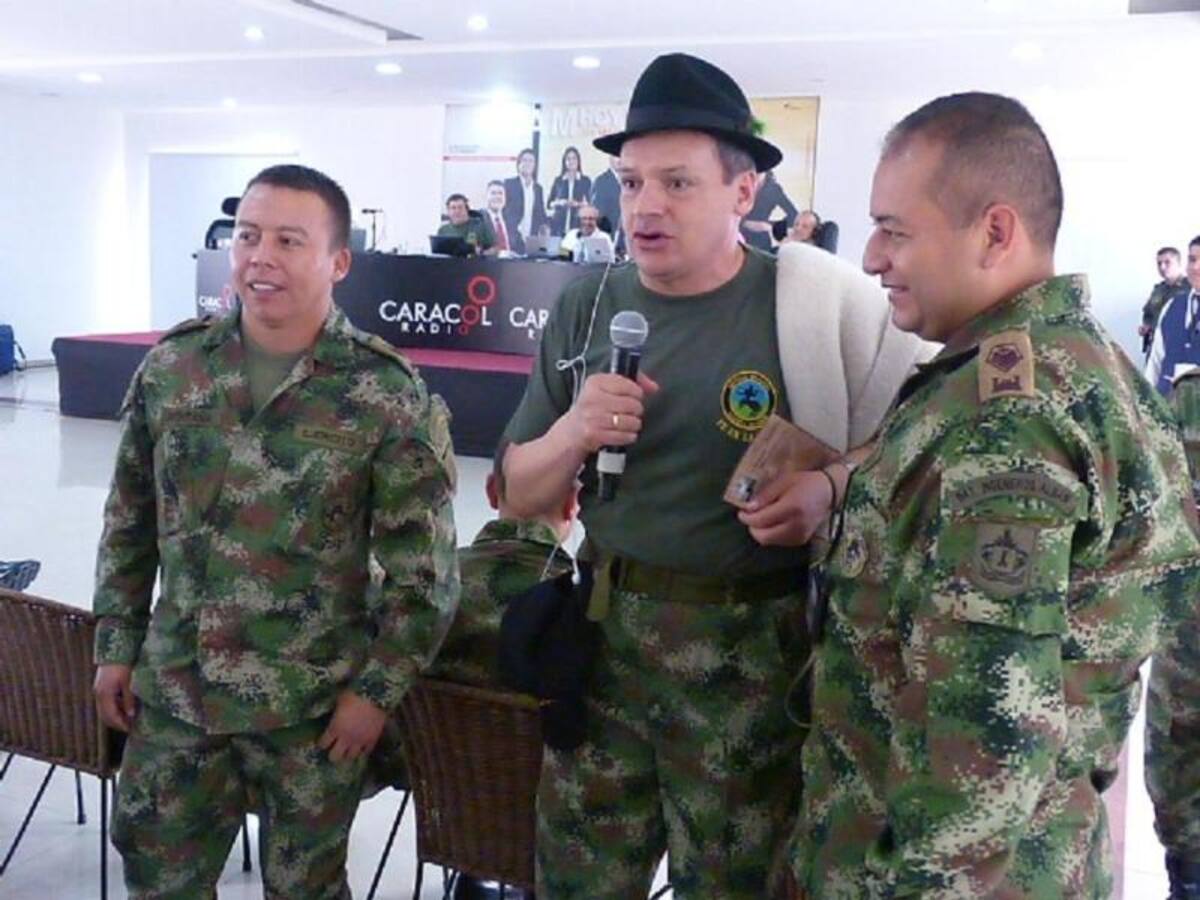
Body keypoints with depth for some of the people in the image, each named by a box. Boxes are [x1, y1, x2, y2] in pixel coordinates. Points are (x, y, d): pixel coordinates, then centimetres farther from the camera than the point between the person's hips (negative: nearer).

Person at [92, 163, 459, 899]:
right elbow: (128, 521, 10)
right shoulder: (170, 366, 0)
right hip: (173, 694, 3)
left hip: (315, 708, -3)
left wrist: (378, 688, -10)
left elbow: (424, 566, -9)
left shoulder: (389, 394, -12)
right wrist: (115, 643, 8)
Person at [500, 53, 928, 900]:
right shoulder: (586, 306, 1)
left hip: (753, 650, -4)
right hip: (602, 636, 4)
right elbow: (522, 496, 5)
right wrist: (573, 433, -14)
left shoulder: (821, 305, -13)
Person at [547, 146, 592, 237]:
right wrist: (560, 203, -9)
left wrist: (577, 204, -15)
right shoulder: (558, 180, 11)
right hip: (558, 223, 1)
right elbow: (549, 204, 10)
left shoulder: (586, 181, 7)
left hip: (577, 224, -1)